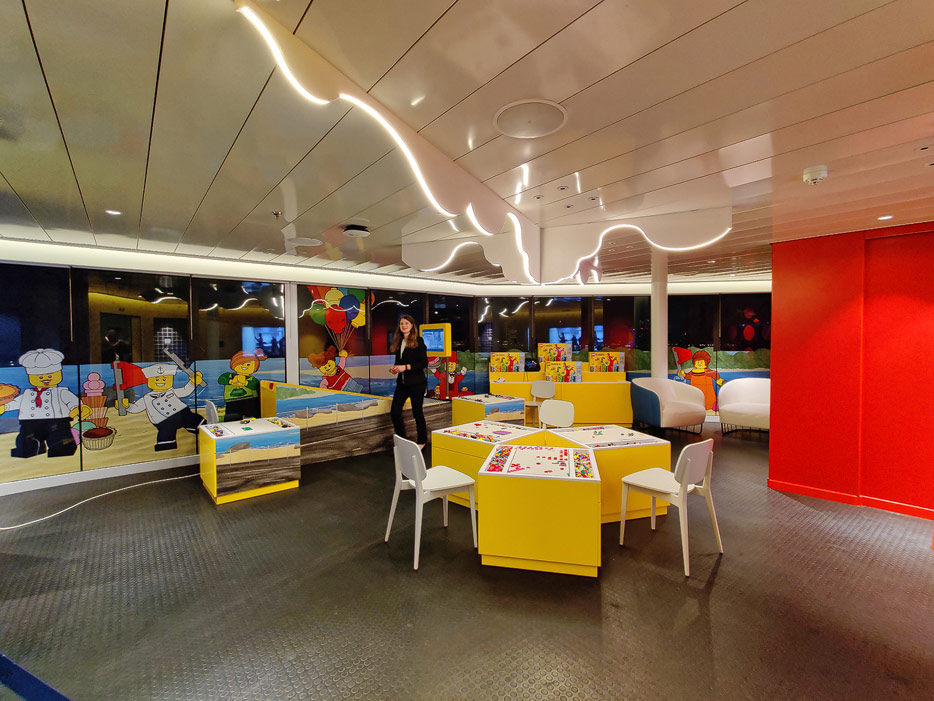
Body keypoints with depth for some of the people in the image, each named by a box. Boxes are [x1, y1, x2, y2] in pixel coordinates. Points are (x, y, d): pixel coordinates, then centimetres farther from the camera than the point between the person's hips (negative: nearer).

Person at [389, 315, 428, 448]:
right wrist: (394, 368, -2)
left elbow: (424, 363, -13)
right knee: (394, 411, 3)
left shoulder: (418, 341, -8)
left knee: (417, 412, 5)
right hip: (402, 382, 6)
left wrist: (406, 367, -19)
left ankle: (422, 441, 25)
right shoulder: (398, 342, 10)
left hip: (416, 383, -6)